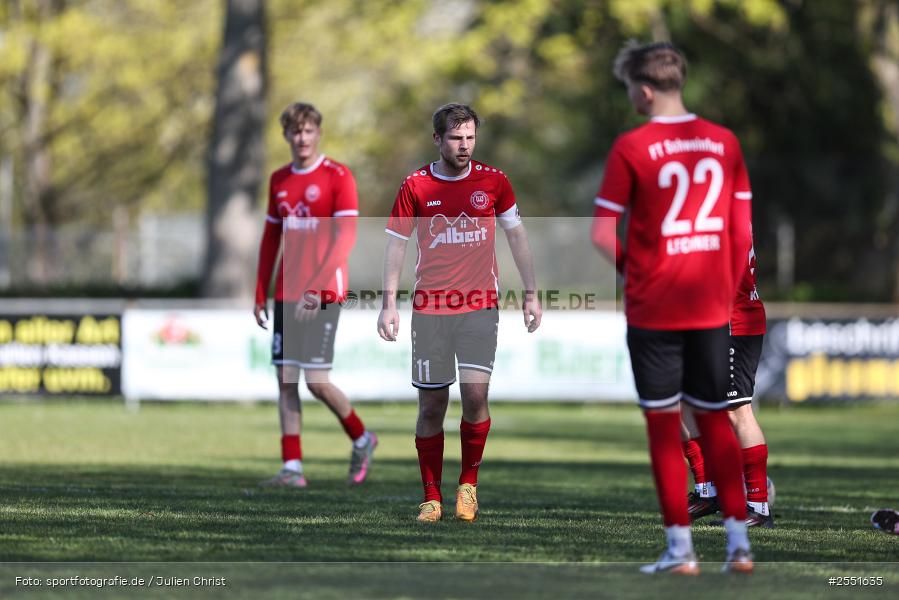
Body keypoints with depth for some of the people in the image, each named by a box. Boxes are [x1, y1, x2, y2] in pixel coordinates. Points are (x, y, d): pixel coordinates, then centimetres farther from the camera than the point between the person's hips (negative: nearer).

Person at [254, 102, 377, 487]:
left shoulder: (338, 177, -6)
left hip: (324, 294, -6)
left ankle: (361, 439, 15)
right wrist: (260, 295, 15)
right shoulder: (279, 180, 13)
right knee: (285, 380, 1)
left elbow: (346, 238, -14)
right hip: (286, 295, 6)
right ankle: (292, 468, 2)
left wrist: (316, 288, -22)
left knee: (317, 381, -10)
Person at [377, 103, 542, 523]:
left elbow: (516, 235, 11)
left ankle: (469, 484, 5)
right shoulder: (415, 185, 0)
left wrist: (531, 294, 9)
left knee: (475, 393, -15)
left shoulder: (493, 181, 2)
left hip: (480, 304, 0)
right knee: (431, 405, 1)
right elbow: (396, 243, 4)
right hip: (429, 307, 0)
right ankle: (431, 497, 11)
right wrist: (389, 303, -2)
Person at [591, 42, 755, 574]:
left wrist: (632, 268, 8)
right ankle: (739, 542, 6)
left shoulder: (631, 147, -10)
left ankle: (681, 549, 2)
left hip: (654, 309, -4)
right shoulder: (725, 142, 3)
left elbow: (603, 236, -10)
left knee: (664, 425, 4)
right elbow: (742, 233, 6)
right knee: (716, 421, 13)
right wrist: (727, 291, 15)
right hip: (712, 308, 4)